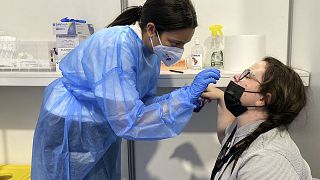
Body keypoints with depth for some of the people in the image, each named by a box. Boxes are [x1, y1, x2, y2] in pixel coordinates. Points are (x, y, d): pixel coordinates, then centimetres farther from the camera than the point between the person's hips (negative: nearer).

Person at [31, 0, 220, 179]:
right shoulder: (117, 46, -32)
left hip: (104, 132, 7)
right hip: (70, 132, -7)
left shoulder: (152, 50, -8)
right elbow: (129, 122, -33)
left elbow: (142, 102, 0)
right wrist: (186, 95, -31)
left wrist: (187, 98, -15)